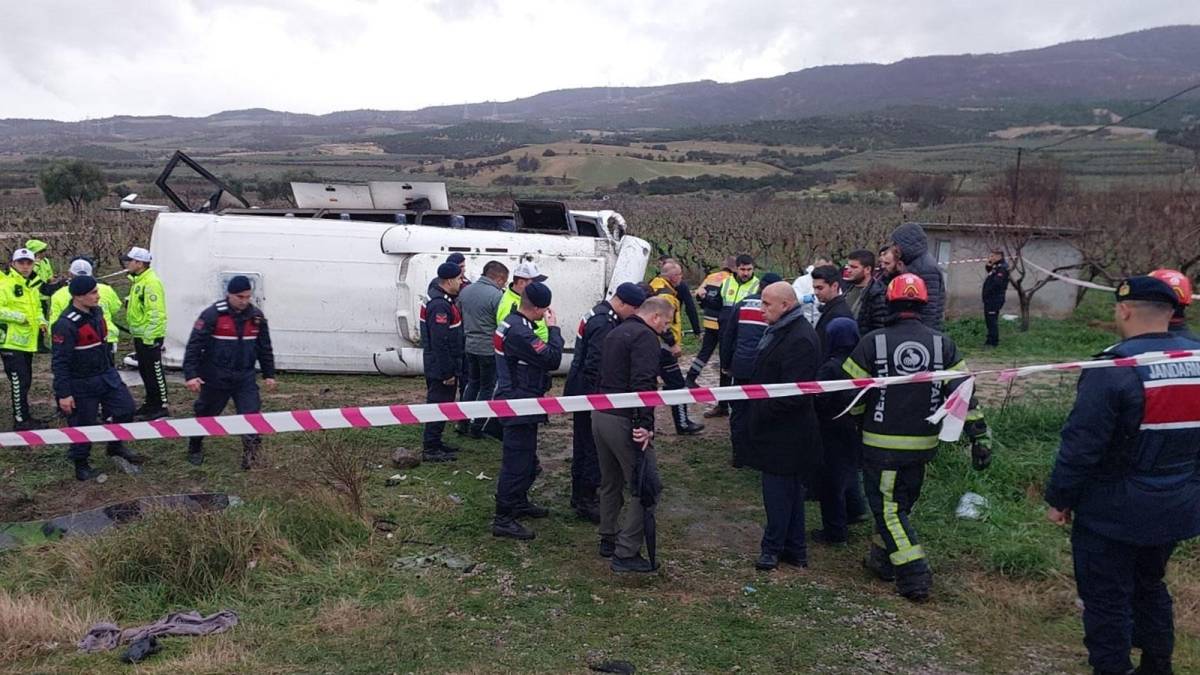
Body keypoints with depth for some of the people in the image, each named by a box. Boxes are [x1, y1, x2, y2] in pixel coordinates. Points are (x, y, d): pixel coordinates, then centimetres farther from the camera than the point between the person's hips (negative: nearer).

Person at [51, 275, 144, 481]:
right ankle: (81, 465, 23)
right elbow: (59, 362, -21)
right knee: (83, 425, 5)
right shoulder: (66, 325, -24)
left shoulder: (97, 312, 1)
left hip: (107, 376, 8)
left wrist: (112, 368, 22)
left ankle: (116, 446, 32)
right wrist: (64, 394, -20)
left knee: (126, 409, 10)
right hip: (82, 385, -7)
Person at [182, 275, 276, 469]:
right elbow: (194, 345, -15)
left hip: (245, 377, 3)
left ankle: (251, 452, 1)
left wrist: (269, 374, 13)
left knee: (251, 413, -7)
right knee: (205, 414, 14)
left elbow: (265, 348, 11)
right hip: (215, 378, -3)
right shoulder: (212, 315, -14)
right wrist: (191, 374, -20)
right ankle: (195, 449, 37)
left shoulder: (256, 316, 1)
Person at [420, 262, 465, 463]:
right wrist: (447, 372, -22)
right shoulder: (440, 305, -23)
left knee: (441, 404, 18)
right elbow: (440, 342, -26)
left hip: (440, 366, 10)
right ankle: (430, 449, 3)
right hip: (441, 367, -10)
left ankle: (435, 442, 29)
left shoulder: (443, 300, 11)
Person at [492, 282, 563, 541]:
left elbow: (541, 355, 13)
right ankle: (503, 520, 4)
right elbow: (552, 359, -24)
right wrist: (553, 328, -15)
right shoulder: (519, 331, -25)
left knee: (527, 459, 24)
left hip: (516, 401, 11)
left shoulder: (511, 322, 8)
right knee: (516, 463, -3)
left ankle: (519, 503, 39)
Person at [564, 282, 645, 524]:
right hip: (589, 394, -11)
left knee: (583, 445, 19)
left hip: (581, 393, 11)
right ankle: (586, 502, 6)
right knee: (594, 448, -2)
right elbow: (595, 367, -26)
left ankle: (580, 495, 30)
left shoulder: (598, 314, 9)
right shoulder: (604, 324, -23)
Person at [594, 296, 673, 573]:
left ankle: (608, 540, 32)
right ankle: (626, 554, -3)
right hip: (624, 421, -10)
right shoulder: (645, 337, -12)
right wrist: (645, 423, -25)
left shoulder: (616, 332, 18)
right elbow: (643, 383, -24)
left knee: (610, 483, 21)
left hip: (600, 415, 10)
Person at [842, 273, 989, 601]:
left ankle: (914, 576, -1)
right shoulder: (942, 344, -2)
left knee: (887, 505, 5)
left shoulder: (873, 342, -11)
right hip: (923, 443, 4)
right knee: (901, 501, 20)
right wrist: (979, 435, 1)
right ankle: (883, 559, 32)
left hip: (882, 444, -4)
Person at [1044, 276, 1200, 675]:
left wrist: (1059, 498, -9)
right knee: (1149, 585, 25)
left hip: (1113, 512, -7)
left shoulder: (1115, 368, -22)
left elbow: (1081, 445, -21)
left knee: (1106, 598, 6)